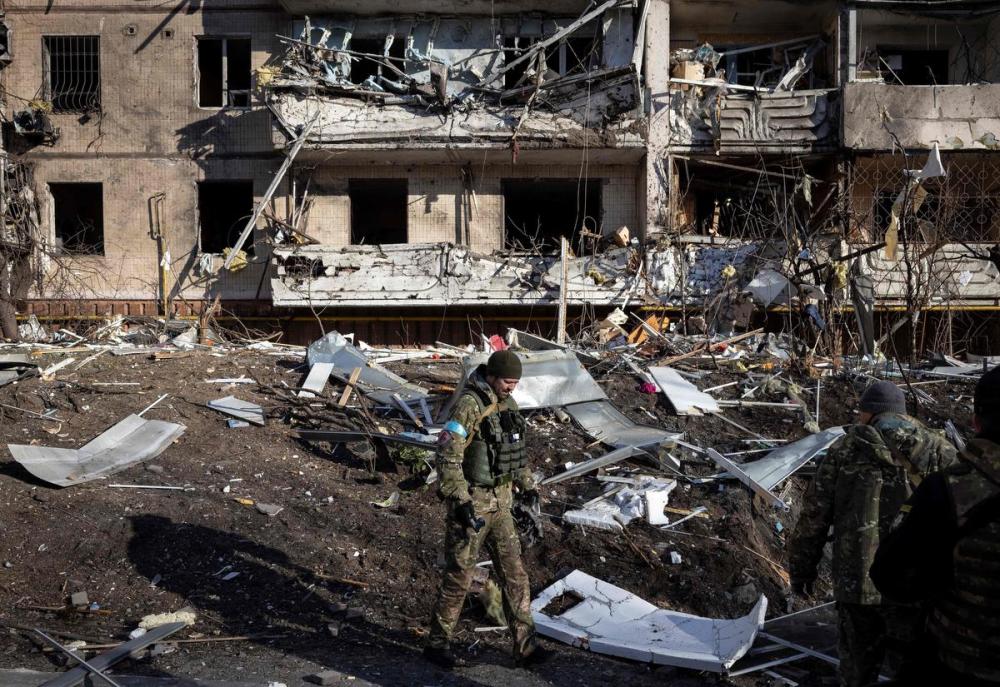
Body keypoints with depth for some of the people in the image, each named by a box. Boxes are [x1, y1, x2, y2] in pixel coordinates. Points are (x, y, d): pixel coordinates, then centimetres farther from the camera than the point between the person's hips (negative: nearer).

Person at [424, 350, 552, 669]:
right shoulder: (469, 406, -19)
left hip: (500, 502, 8)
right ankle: (438, 643, 21)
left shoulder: (507, 404, 7)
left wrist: (527, 485, 21)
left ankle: (525, 646, 16)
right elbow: (447, 458, -23)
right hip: (471, 502, -7)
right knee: (459, 575, 4)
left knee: (514, 574, 8)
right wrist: (461, 501, -26)